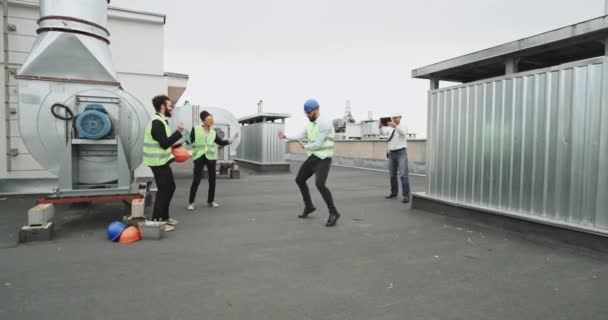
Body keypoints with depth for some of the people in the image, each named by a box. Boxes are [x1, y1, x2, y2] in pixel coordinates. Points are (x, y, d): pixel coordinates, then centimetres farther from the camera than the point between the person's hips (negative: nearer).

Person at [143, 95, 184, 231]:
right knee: (164, 190, -5)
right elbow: (164, 144, -25)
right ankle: (156, 222, 4)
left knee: (170, 187, 17)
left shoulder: (160, 121, 14)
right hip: (158, 162, -11)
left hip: (162, 161, 11)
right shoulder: (157, 122, -19)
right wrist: (178, 131, -25)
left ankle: (164, 217, 27)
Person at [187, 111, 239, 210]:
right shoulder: (195, 129, 0)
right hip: (199, 157, -4)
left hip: (211, 157, 4)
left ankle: (210, 201, 19)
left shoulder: (213, 132, 10)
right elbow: (190, 141, 2)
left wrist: (233, 139, 3)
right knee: (196, 180, -7)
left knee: (212, 180, 5)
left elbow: (221, 143, 11)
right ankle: (191, 202, 6)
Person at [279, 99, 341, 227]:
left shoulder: (325, 123, -19)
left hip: (323, 159, -9)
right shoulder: (311, 125, 13)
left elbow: (318, 144, -21)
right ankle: (309, 206, 30)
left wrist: (305, 147, -1)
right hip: (313, 158, 9)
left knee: (319, 184, -28)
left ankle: (333, 213, -14)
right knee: (299, 180, 14)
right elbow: (299, 137, 18)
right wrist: (285, 136, 3)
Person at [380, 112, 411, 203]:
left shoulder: (403, 125, -4)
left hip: (401, 153, -5)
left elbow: (403, 133, -26)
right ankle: (394, 193, 25)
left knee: (403, 174, -14)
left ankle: (406, 195, -14)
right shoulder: (389, 127, 13)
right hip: (392, 153, 6)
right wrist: (381, 127, -19)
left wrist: (395, 126, -43)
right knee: (392, 174, 11)